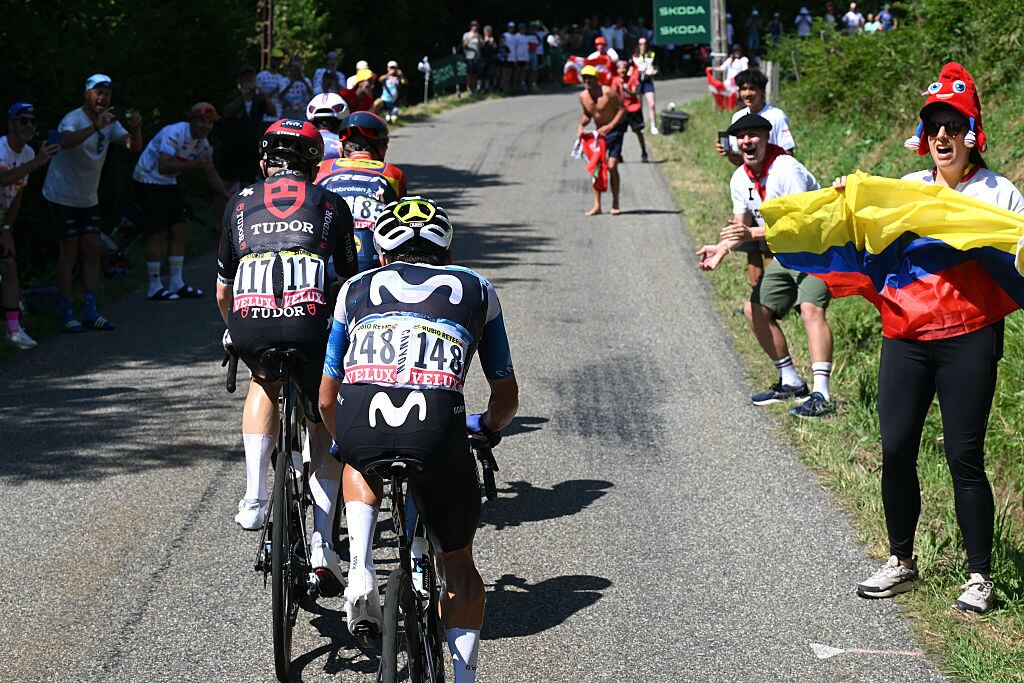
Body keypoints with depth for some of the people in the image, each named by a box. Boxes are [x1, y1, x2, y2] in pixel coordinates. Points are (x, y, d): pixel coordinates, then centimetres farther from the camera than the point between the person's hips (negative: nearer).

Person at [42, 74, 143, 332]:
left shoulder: (110, 123, 2)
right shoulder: (74, 119, -19)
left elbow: (134, 147, -7)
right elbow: (66, 141, -42)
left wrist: (136, 129, -28)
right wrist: (95, 127, -53)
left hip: (88, 198, 7)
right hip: (63, 195, -7)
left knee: (92, 250, 3)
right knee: (70, 252, -7)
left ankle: (91, 312, 7)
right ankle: (66, 314, -1)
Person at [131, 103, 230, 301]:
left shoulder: (203, 144, 1)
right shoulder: (174, 134, -25)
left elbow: (210, 173, 10)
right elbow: (163, 166, -35)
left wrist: (227, 195, -3)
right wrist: (194, 164, -39)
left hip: (169, 184, 9)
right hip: (149, 180, -9)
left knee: (180, 230, 4)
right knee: (158, 233, -9)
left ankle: (176, 284, 11)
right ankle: (155, 287, -2)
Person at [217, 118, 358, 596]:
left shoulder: (241, 203, 26)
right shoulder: (330, 204, 23)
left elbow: (223, 292, 31)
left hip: (250, 323, 1)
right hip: (310, 319, -1)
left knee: (264, 384, 34)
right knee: (326, 430, 20)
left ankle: (254, 498, 19)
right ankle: (321, 542, 10)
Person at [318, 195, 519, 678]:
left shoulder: (357, 289, 28)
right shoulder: (475, 289, 28)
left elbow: (326, 400, 32)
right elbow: (507, 397, 33)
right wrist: (485, 428, 55)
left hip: (359, 418, 1)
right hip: (437, 428, 0)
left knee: (360, 463, 39)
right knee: (458, 563, 23)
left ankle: (361, 573, 17)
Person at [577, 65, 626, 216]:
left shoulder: (608, 92, -19)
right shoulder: (583, 96, 0)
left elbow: (622, 110, -16)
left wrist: (609, 126, -24)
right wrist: (581, 125, -4)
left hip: (615, 130, -6)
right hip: (599, 131, 6)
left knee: (612, 166, -13)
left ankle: (615, 204, 2)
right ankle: (597, 205, 1)